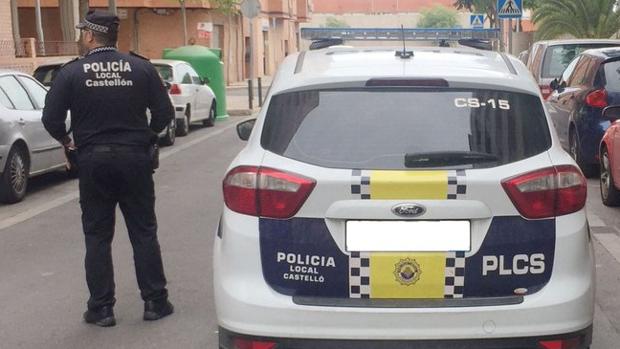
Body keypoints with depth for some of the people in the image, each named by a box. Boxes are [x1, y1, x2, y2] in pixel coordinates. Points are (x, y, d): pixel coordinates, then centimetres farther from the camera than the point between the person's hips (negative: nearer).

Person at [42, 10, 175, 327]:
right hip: (135, 159, 1)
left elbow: (51, 119, -8)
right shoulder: (141, 68, -2)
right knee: (144, 233, 10)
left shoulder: (72, 72, -6)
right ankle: (155, 301, 13)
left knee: (97, 237, 9)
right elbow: (164, 112, -1)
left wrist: (67, 140, 12)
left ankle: (101, 308, 12)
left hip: (93, 161, -1)